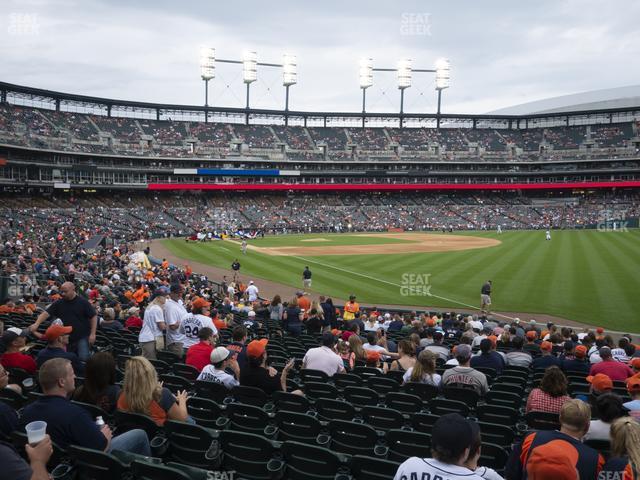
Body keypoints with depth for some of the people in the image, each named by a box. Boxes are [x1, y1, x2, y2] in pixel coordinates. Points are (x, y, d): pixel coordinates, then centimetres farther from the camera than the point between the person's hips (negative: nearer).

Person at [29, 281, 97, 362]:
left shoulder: (83, 302, -5)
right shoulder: (58, 303, 4)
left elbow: (94, 317, -4)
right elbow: (46, 313, -3)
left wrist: (92, 334, -10)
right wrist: (36, 324, -20)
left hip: (82, 337, -4)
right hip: (65, 338, 4)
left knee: (84, 358, -16)